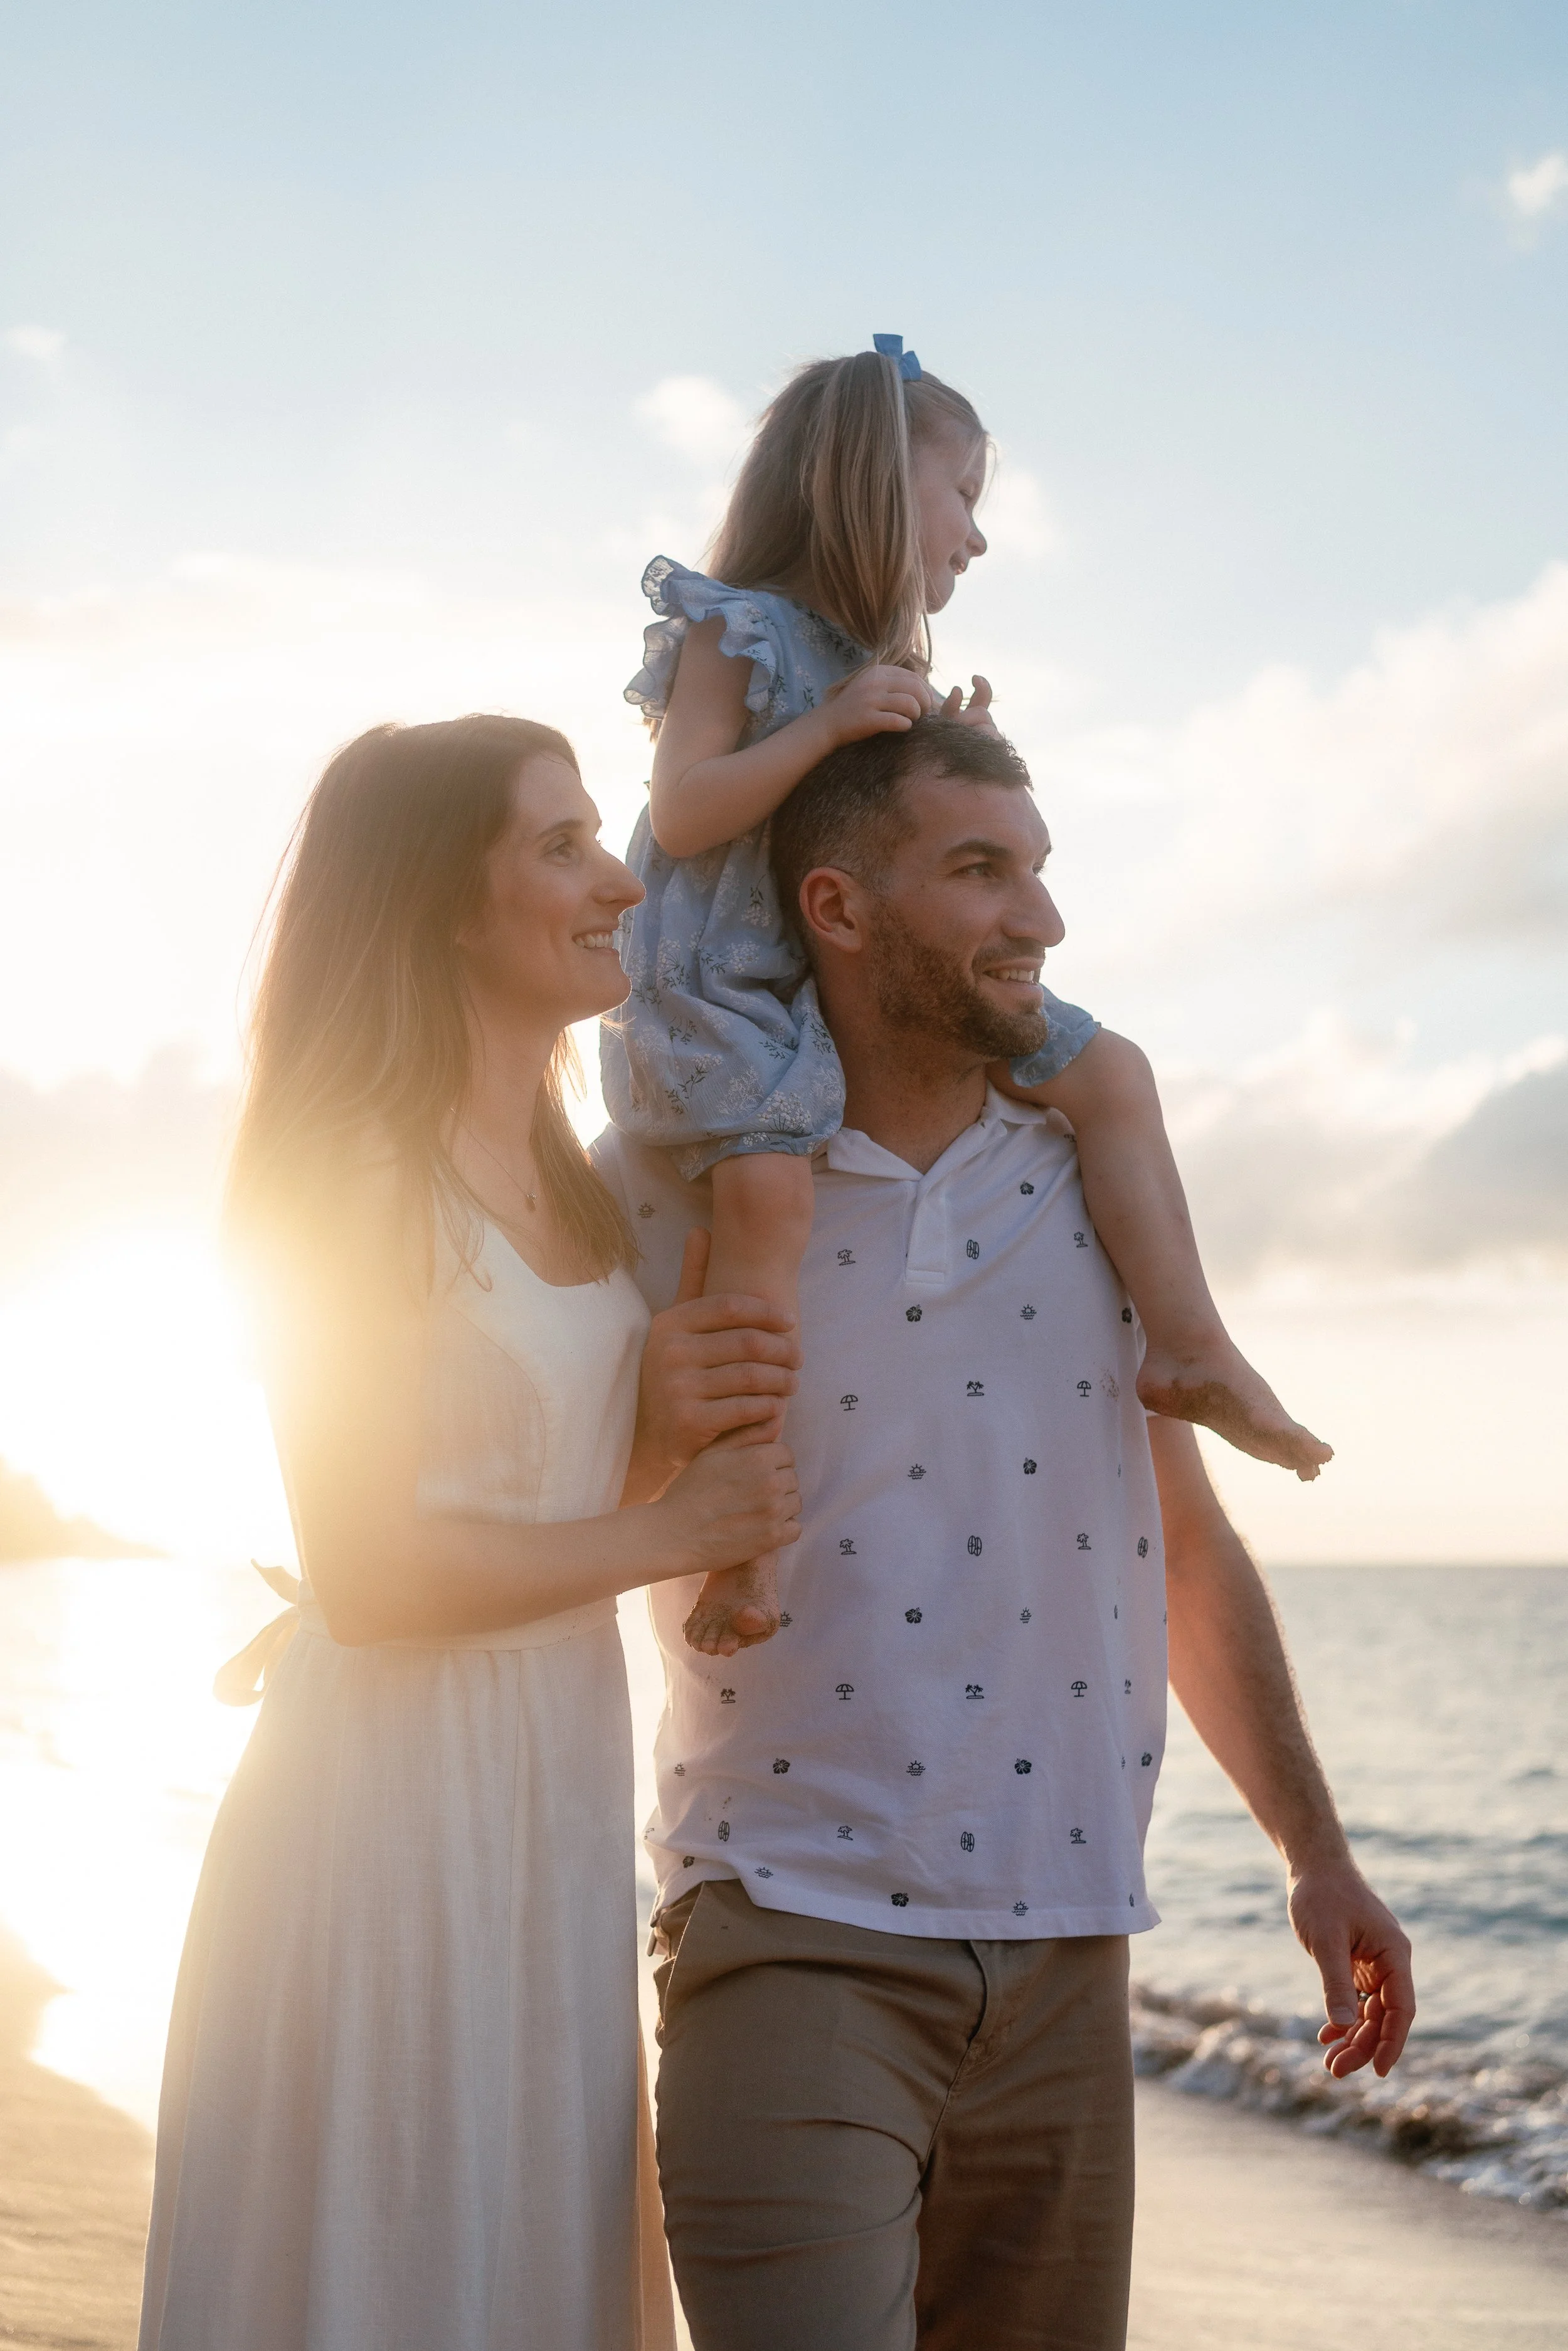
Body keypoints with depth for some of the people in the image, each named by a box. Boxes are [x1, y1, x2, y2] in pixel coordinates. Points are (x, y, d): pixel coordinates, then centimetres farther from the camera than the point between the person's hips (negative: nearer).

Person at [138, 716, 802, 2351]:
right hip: (396, 1789, -8)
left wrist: (662, 1426, 0)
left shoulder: (571, 1183, 12)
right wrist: (674, 1532, -11)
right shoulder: (357, 1175, -12)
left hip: (557, 1795, 8)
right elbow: (368, 1568, -18)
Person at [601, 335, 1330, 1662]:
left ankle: (1190, 1350, -2)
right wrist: (829, 725, -20)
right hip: (731, 989, -8)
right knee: (768, 1188, -33)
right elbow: (681, 814, -15)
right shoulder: (731, 633, -5)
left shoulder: (890, 672, 18)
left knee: (1110, 1073, 0)